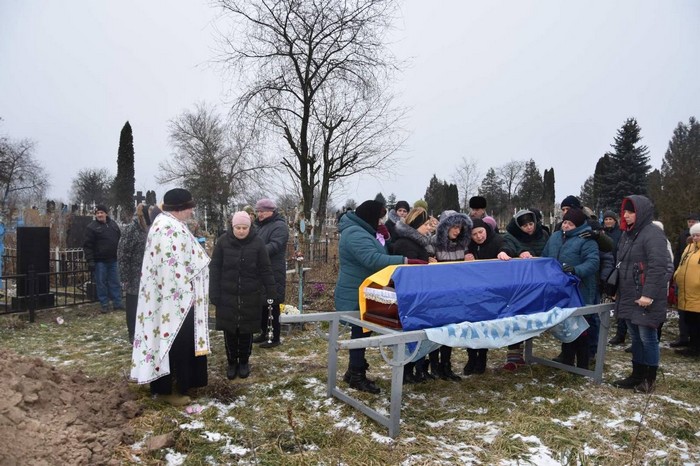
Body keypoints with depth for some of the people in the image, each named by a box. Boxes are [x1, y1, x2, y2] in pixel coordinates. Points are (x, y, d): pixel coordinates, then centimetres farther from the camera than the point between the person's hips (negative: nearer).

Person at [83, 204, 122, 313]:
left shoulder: (113, 224, 10)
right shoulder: (92, 227, -6)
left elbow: (120, 240, 18)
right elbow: (87, 246, -9)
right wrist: (90, 260, -16)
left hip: (113, 260, 5)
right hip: (99, 260, -5)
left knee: (115, 283, 9)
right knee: (101, 283, 3)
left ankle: (117, 303, 17)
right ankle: (104, 305, 11)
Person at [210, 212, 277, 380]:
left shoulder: (257, 243, -7)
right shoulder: (223, 241, -6)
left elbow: (265, 270, -3)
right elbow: (214, 268, -2)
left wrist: (271, 293, -6)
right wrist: (214, 293, -6)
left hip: (250, 296, 0)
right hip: (227, 295, 1)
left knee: (246, 330, 9)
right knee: (229, 330, 8)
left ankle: (244, 362, 27)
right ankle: (232, 362, 26)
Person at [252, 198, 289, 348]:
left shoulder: (279, 226, -11)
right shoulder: (260, 225, 17)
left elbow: (274, 246, -25)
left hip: (273, 273, -9)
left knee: (272, 305, -4)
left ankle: (274, 338, 5)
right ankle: (264, 333, 28)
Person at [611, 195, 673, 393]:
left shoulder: (652, 234, -13)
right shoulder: (628, 234, 15)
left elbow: (658, 266, -21)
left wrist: (648, 294, -24)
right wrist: (617, 290, 18)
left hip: (645, 299, -8)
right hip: (629, 297, 9)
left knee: (647, 338, 2)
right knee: (635, 338, 15)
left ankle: (650, 378, 16)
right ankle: (637, 375, 26)